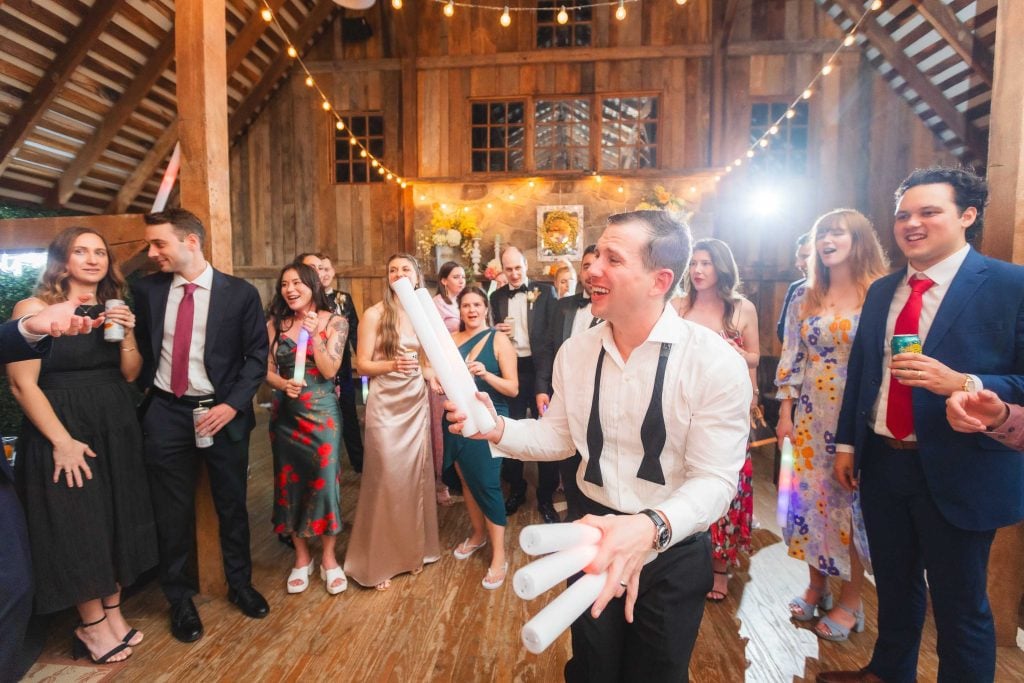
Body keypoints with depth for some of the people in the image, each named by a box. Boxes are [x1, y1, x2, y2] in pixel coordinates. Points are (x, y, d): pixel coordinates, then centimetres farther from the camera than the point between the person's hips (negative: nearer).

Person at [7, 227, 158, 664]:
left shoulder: (114, 308, 7)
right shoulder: (35, 308, -10)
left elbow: (130, 374, 6)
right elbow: (22, 384, -13)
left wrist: (126, 334, -11)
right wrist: (62, 442, -16)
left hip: (116, 429, 5)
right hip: (63, 433, -5)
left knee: (117, 522, 12)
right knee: (77, 528, 5)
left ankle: (113, 614, 29)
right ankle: (92, 626, 23)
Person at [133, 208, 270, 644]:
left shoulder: (240, 293, -6)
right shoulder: (146, 290, 1)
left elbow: (257, 355, -5)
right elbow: (141, 348, 9)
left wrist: (232, 404, -14)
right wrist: (139, 396, -3)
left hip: (222, 412, -1)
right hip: (165, 413, 2)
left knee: (232, 505, 13)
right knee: (172, 512, 12)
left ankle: (240, 584, 34)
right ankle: (180, 598, 32)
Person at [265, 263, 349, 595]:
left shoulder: (334, 322, -3)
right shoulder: (275, 324, 4)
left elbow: (329, 371, -10)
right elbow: (267, 370, 2)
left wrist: (315, 334, -19)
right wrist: (283, 384, -18)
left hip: (322, 411, -2)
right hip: (285, 412, 3)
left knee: (325, 480, -2)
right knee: (289, 481, 8)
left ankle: (328, 558, 17)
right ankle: (301, 557, 26)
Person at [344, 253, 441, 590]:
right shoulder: (374, 314, -6)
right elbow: (362, 364, -8)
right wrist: (393, 365, -23)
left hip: (417, 402, 4)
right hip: (385, 405, -4)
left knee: (416, 474, 10)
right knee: (387, 477, 0)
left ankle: (414, 548, 28)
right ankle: (382, 558, 18)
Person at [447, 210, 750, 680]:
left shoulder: (716, 362, -20)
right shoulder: (575, 352, -5)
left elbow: (714, 478, -22)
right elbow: (558, 437, 3)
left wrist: (652, 528, -41)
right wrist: (497, 428, -15)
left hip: (672, 551, -3)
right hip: (595, 536, 3)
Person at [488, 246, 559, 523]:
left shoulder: (545, 291, -2)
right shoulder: (497, 297, 9)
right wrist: (495, 331, -10)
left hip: (540, 369, -3)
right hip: (510, 370, 3)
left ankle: (546, 497, 19)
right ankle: (516, 489, 32)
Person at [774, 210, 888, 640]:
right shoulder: (805, 297, 6)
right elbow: (791, 358, 7)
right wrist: (785, 413, 3)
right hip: (811, 417, 4)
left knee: (853, 501, 6)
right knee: (810, 496, 11)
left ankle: (850, 601, 24)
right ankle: (816, 586, 30)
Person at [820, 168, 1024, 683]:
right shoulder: (881, 292, 7)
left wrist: (961, 383, -28)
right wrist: (847, 443, 10)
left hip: (958, 473, -5)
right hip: (881, 463, 5)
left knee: (959, 605, 11)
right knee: (894, 585, 23)